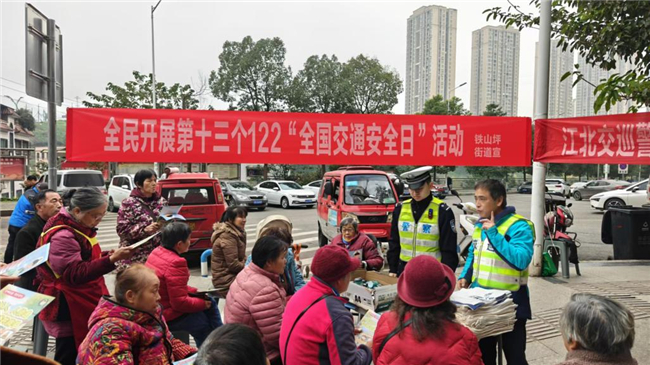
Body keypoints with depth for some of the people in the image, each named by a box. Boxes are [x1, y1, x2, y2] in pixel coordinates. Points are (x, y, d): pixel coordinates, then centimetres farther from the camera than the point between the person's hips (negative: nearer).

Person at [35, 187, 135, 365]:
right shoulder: (62, 235, -23)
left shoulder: (77, 226, 8)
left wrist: (108, 255, 1)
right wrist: (111, 260, -33)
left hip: (82, 301, 9)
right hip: (67, 306, -9)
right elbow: (75, 275, -27)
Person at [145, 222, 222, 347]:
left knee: (210, 302, 15)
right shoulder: (176, 263, -28)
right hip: (169, 315, -9)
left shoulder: (157, 252, 2)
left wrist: (196, 291, 6)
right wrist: (203, 303, -9)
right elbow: (180, 302, -26)